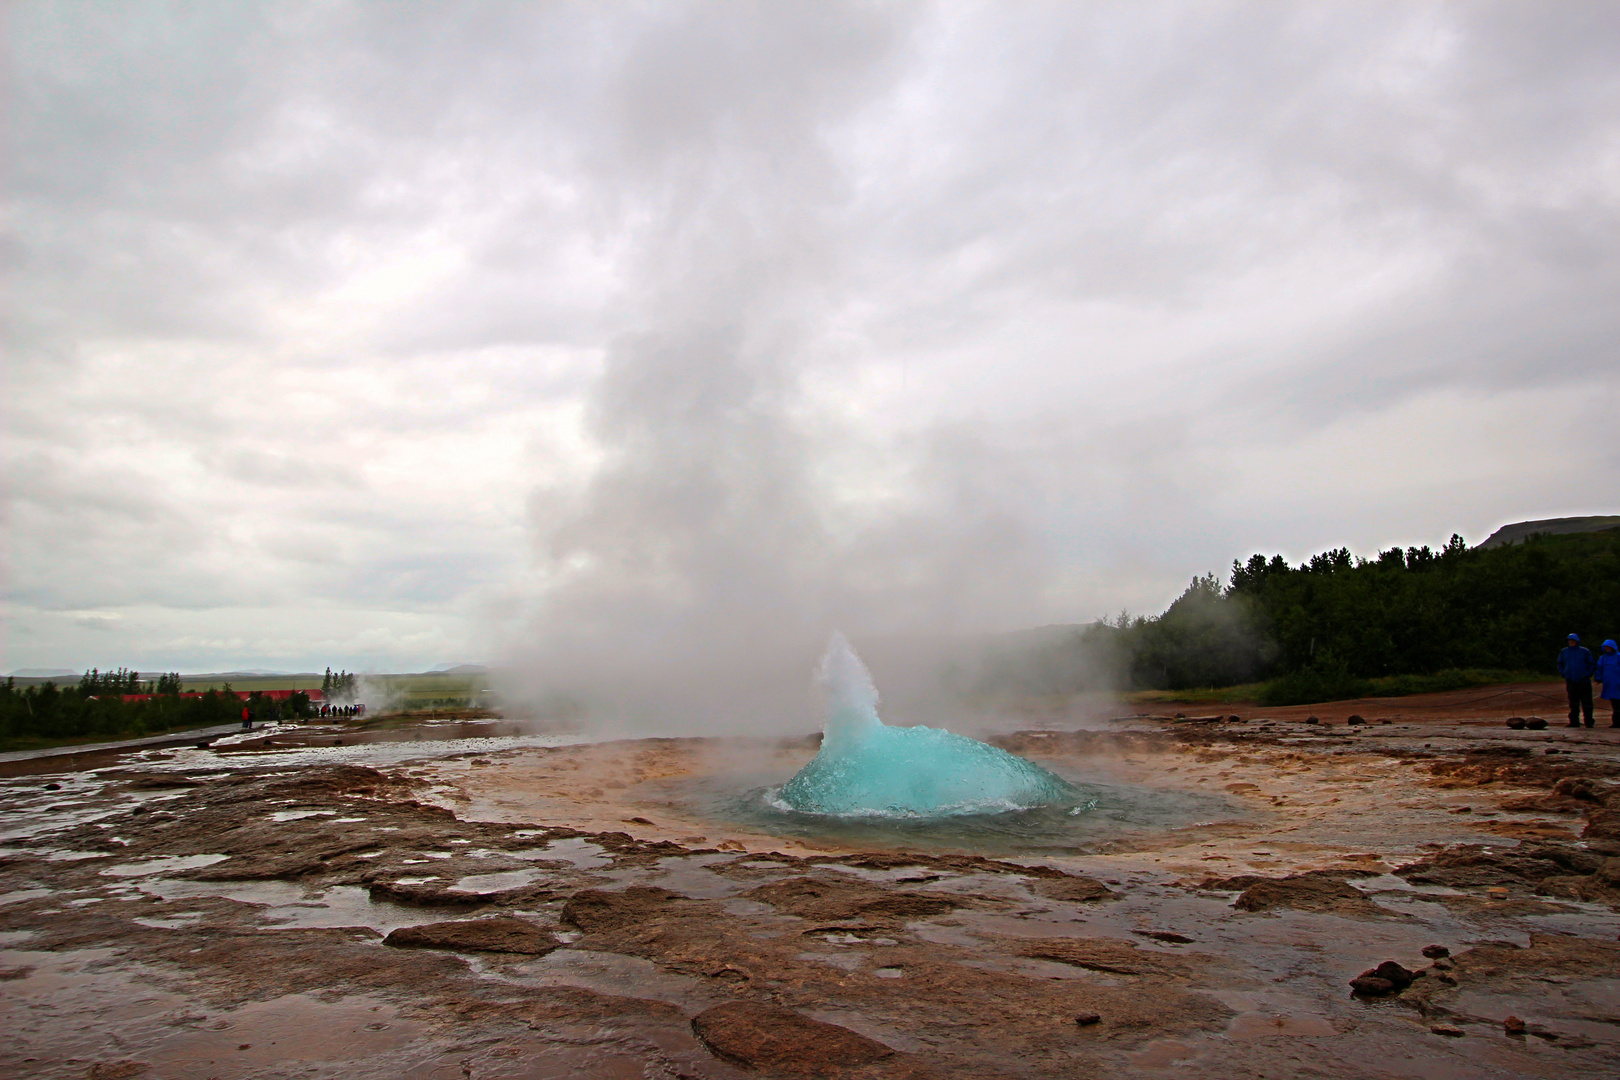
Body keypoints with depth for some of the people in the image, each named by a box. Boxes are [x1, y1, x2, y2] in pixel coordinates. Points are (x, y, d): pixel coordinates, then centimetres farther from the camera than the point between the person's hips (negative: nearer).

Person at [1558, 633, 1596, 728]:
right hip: (1571, 681, 2)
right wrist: (1563, 673, 8)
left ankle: (1589, 722, 6)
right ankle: (1574, 722, 6)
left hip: (1584, 681, -2)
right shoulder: (1564, 652, 10)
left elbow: (1592, 664, 7)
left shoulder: (1585, 651, 2)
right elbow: (1560, 664, 22)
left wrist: (1587, 674, -4)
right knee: (1573, 703, 3)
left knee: (1586, 702, -1)